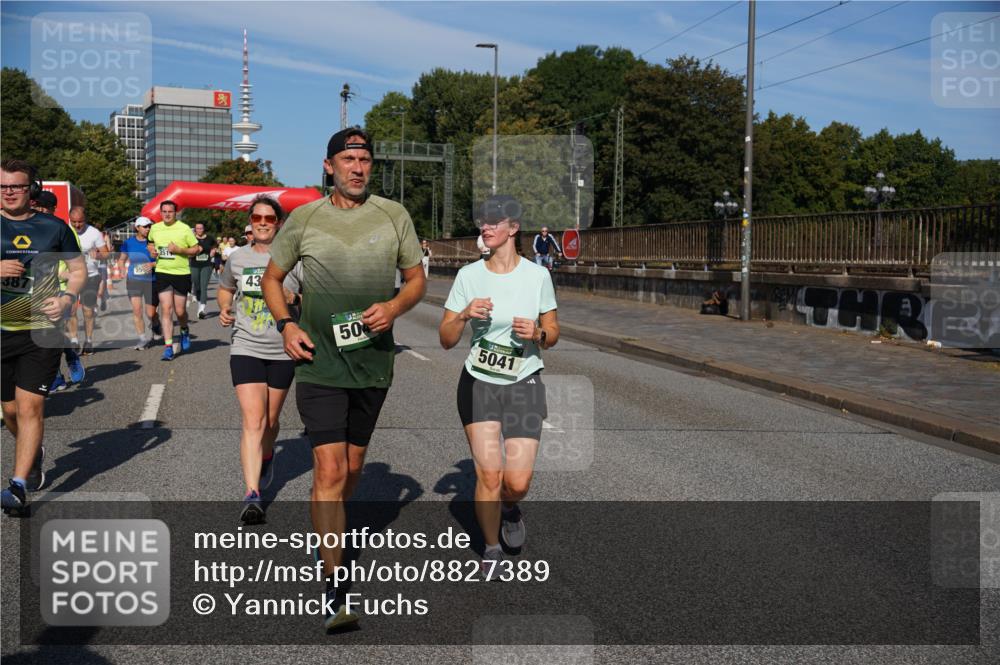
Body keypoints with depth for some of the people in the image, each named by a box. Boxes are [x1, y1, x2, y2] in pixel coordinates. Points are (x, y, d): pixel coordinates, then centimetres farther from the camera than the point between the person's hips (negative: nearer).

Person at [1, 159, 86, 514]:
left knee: (30, 407, -9)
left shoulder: (54, 227, 2)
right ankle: (34, 454, 40)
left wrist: (66, 297, -8)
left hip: (42, 329, -2)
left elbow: (79, 269, 10)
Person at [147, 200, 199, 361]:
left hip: (181, 273, -2)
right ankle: (168, 346, -5)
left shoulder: (184, 229, -5)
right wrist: (152, 250, 3)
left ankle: (184, 331, 38)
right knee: (166, 309, -6)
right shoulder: (155, 228, 7)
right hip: (162, 273, 2)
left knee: (180, 311, 4)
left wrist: (179, 250, -17)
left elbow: (196, 249, -3)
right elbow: (151, 243, 25)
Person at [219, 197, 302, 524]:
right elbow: (225, 288, 24)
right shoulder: (237, 257, 5)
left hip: (283, 351, 0)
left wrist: (293, 299, -22)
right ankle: (252, 495, -16)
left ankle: (266, 458, 48)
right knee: (253, 421, -12)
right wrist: (224, 309, 3)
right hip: (245, 349, 0)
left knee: (270, 421, 15)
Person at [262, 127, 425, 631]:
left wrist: (393, 307, -11)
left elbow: (417, 279, 10)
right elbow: (272, 277, 12)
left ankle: (323, 530, 45)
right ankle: (334, 590, -6)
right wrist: (286, 326, -5)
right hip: (320, 362, -2)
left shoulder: (393, 215, 4)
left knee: (352, 467, 15)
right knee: (329, 470, -11)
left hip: (373, 361, 3)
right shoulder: (304, 218, 1)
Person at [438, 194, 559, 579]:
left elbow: (552, 334, 6)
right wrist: (464, 315, -18)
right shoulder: (468, 276, -1)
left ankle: (509, 508, 30)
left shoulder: (537, 275, -2)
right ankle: (492, 550, 20)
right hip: (478, 384, 0)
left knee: (517, 482, -8)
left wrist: (537, 334, -16)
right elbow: (446, 340, 1)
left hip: (524, 385, 0)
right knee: (488, 475, -5)